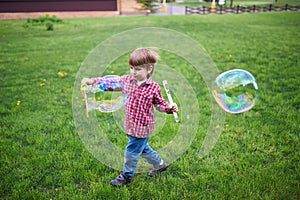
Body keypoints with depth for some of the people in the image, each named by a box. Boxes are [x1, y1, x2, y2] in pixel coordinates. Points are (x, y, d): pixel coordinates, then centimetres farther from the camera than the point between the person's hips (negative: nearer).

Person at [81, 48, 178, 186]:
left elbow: (159, 103, -4)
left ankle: (127, 176, 31)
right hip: (131, 124, 6)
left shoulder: (153, 87, -15)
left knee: (132, 151, 7)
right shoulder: (127, 80, -3)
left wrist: (169, 108, -22)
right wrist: (92, 81, -5)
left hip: (142, 126, -6)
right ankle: (159, 164, 47)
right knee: (142, 148, 24)